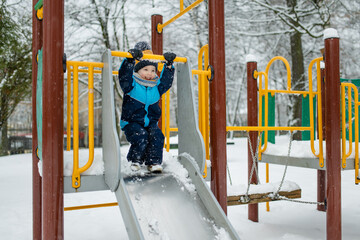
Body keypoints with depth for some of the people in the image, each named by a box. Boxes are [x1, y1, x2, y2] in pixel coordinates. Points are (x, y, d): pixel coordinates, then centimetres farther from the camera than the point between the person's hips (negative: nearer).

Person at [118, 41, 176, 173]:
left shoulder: (157, 87, 7)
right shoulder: (132, 84, -8)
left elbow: (166, 80, 13)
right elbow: (124, 76, -24)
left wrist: (169, 65, 3)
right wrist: (130, 60, -34)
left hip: (150, 123, 4)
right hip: (132, 122, -4)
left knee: (157, 136, -21)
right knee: (141, 137, -28)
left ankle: (154, 162, -8)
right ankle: (135, 160, -3)